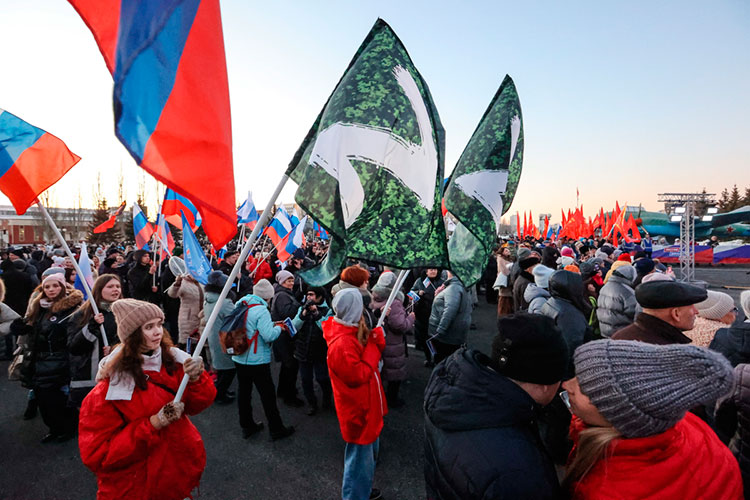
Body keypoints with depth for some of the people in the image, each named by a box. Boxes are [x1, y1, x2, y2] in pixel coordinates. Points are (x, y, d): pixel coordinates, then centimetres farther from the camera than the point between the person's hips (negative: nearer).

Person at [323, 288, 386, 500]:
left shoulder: (352, 332, 0)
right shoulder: (341, 344, -30)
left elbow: (374, 354, 4)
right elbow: (360, 375, -28)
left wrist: (376, 339, -15)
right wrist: (372, 345, -21)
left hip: (366, 407, 11)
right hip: (359, 411, -11)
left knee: (370, 450, 29)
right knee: (361, 458, 8)